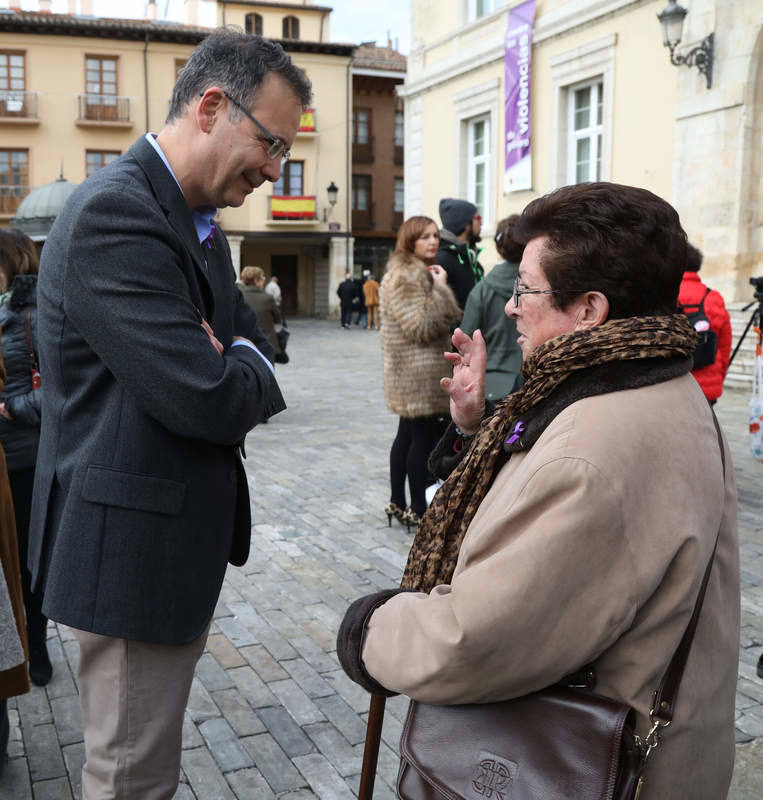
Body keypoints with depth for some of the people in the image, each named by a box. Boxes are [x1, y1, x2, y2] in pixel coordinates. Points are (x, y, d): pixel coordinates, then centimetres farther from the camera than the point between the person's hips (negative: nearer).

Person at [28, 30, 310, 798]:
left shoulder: (195, 218, 10)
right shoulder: (115, 213, -23)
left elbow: (255, 345, 12)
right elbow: (209, 401, -29)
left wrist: (233, 364, -10)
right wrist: (245, 368, -7)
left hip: (179, 537, 10)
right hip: (134, 545, -10)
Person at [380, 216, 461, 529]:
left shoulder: (423, 273, 19)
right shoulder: (403, 277, -13)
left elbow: (448, 317, 26)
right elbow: (421, 327, -20)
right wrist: (440, 288, -16)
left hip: (418, 371, 10)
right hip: (418, 371, -10)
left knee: (408, 435, 13)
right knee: (424, 437, -6)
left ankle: (398, 503, 20)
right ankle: (419, 509, 1)